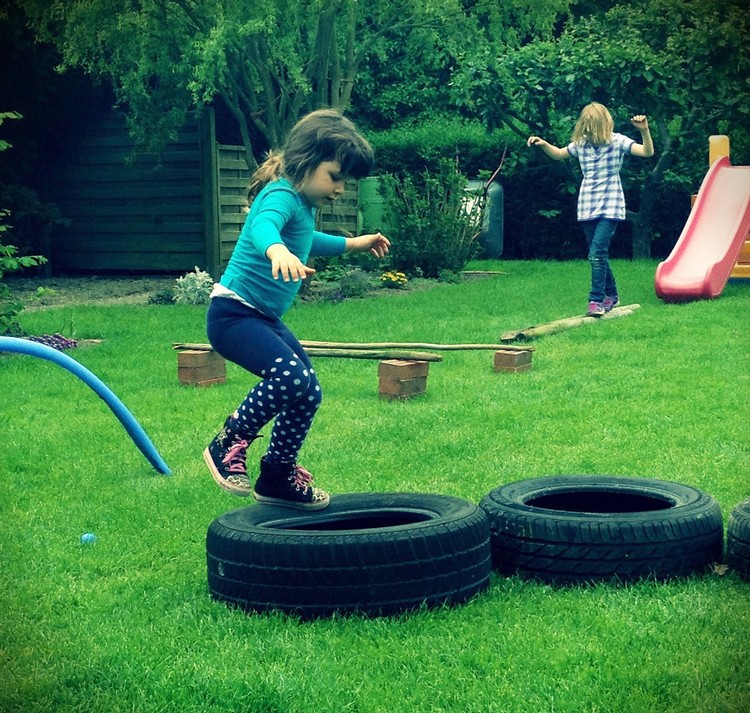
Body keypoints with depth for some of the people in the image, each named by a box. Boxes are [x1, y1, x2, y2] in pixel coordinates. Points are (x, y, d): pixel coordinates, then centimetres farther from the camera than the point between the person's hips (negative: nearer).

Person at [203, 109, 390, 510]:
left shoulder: (305, 204, 13)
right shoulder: (281, 196, -18)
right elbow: (263, 226, -44)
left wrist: (353, 244, 44)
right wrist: (277, 250, -66)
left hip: (266, 319, 11)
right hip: (233, 314, -11)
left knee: (307, 394, 12)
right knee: (291, 378, -29)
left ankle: (278, 476, 26)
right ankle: (228, 446, -11)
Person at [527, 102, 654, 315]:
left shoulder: (617, 141, -7)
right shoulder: (580, 143, 5)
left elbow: (647, 152, -14)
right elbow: (558, 154, 22)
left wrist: (644, 130, -30)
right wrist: (543, 144, 4)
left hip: (610, 207, -5)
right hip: (587, 207, 5)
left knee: (597, 253, -18)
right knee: (599, 255, 11)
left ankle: (596, 300, -15)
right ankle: (611, 295, 28)